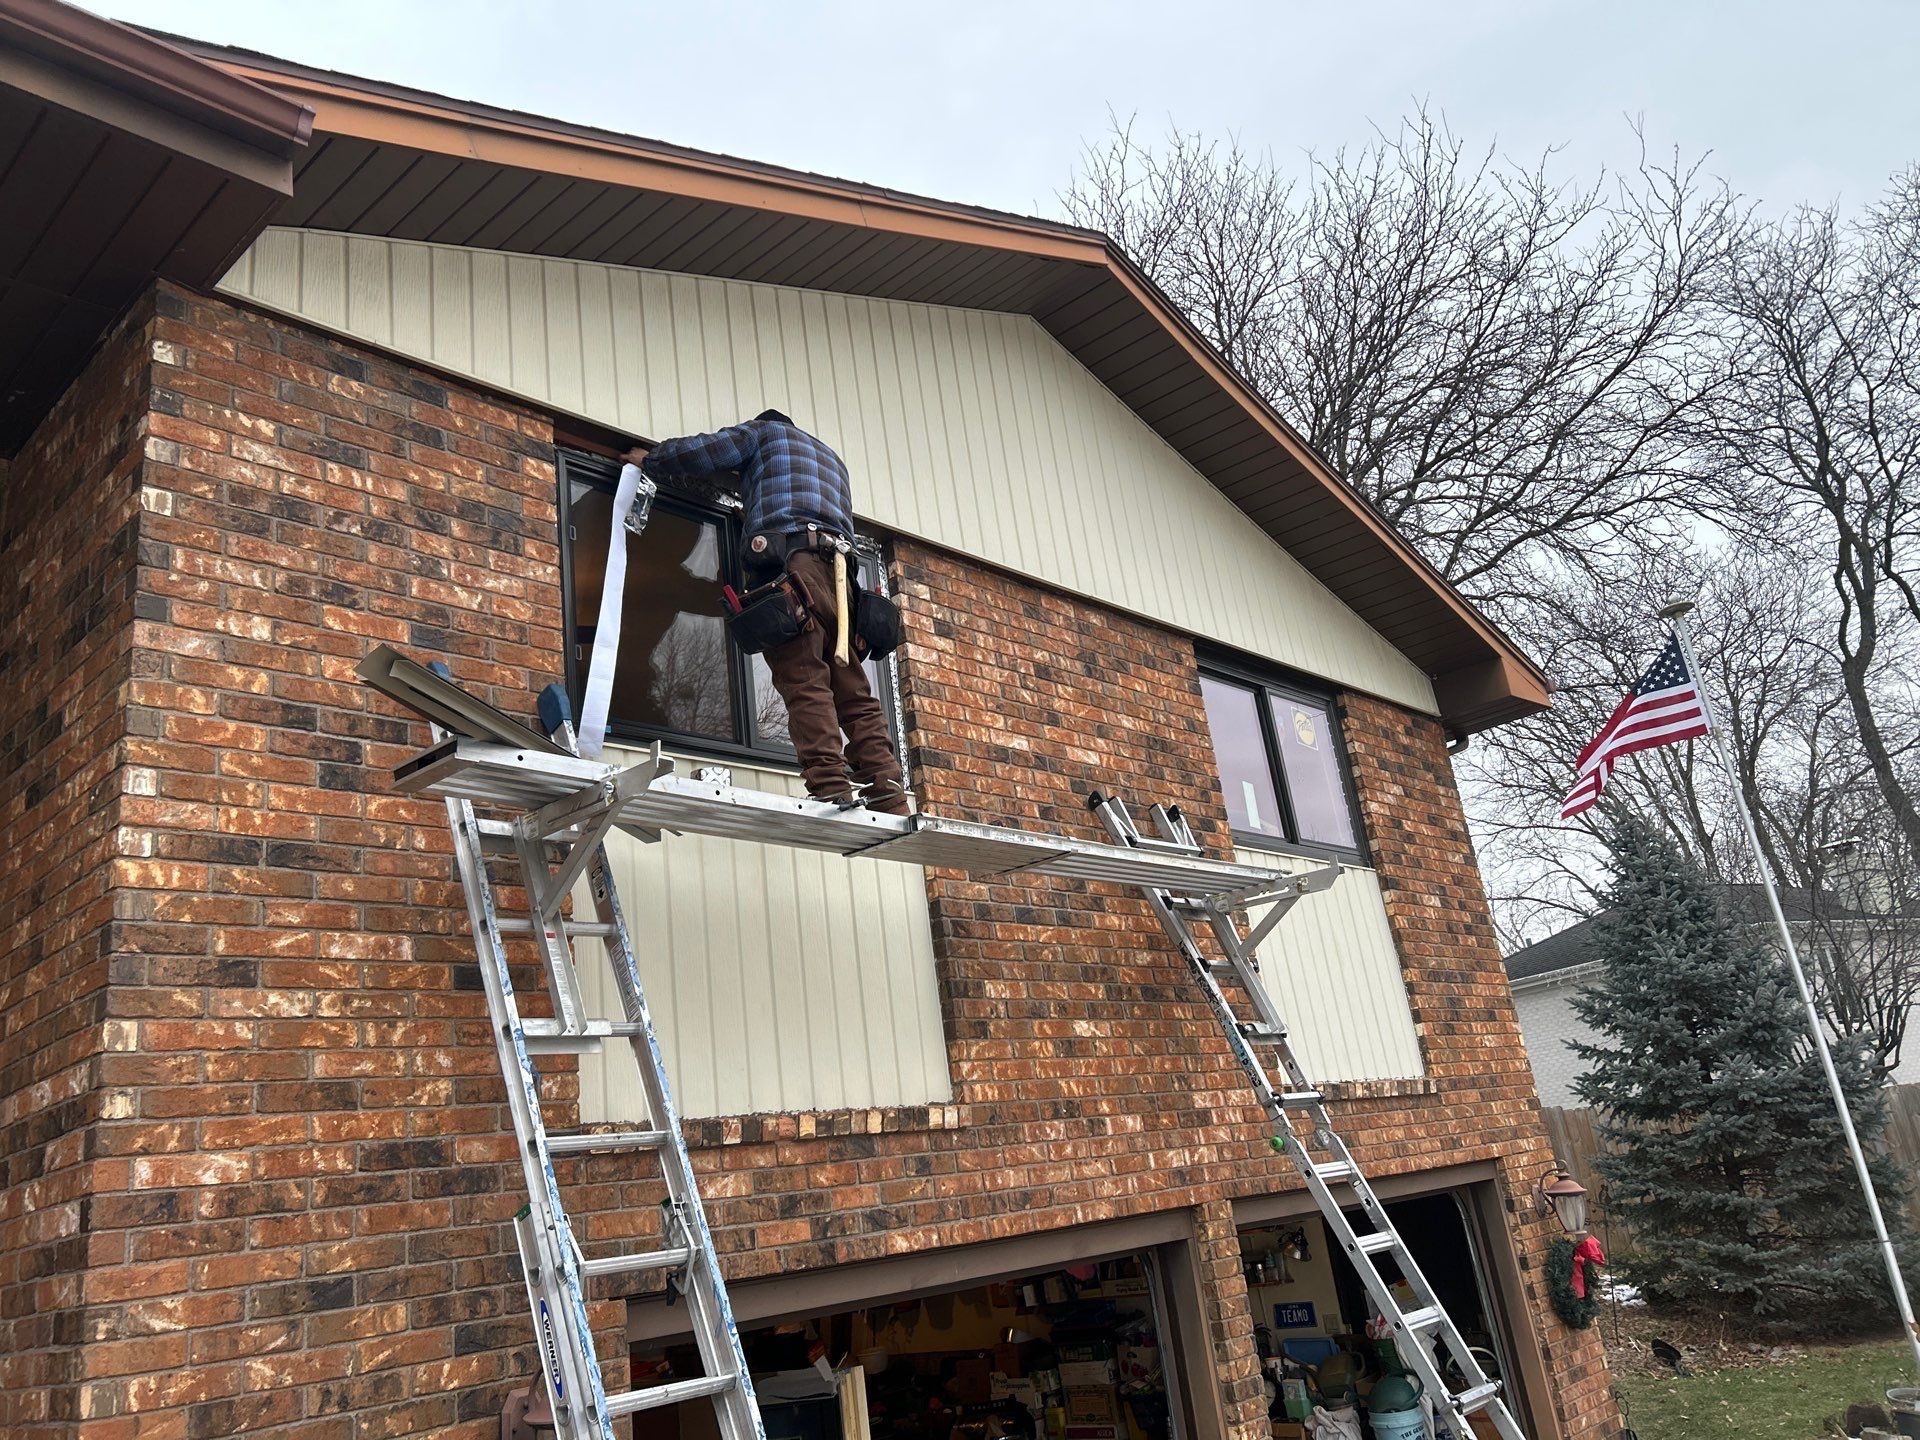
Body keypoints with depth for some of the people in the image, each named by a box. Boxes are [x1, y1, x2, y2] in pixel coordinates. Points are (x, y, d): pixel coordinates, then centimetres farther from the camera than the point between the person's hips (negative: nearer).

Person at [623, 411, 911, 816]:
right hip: (838, 567, 6)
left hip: (788, 557, -6)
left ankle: (830, 787, -28)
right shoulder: (830, 455, 39)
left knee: (804, 681, -15)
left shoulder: (763, 430, 22)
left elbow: (700, 452, 16)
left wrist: (648, 461, 36)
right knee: (854, 692, -2)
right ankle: (889, 798, -14)